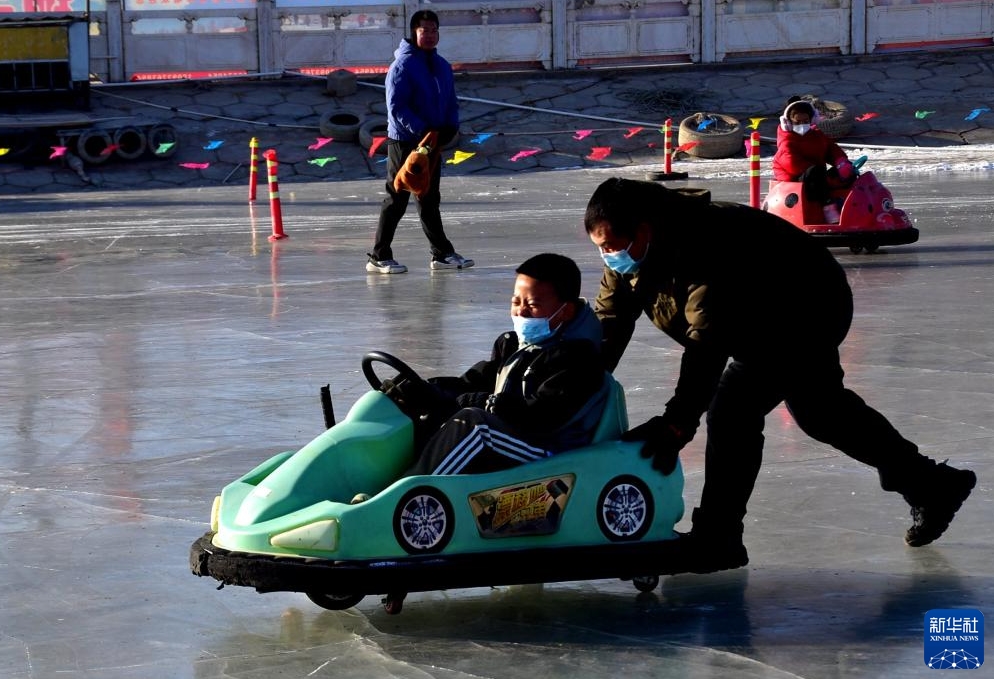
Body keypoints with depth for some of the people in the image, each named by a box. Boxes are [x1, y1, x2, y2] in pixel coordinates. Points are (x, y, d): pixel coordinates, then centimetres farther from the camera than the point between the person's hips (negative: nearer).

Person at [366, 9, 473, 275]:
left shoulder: (441, 66, 10)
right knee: (397, 200, -3)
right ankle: (379, 257, 3)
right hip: (404, 141, -7)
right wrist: (422, 130, -25)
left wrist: (450, 127, -4)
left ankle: (442, 254, 19)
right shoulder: (403, 65, -13)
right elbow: (396, 107, -19)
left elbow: (452, 103, 15)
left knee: (430, 200, 14)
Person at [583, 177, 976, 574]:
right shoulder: (628, 260, -13)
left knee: (732, 410, -22)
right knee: (819, 410, 23)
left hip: (810, 307, -10)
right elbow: (607, 326, -9)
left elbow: (707, 341, -46)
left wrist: (677, 425, -51)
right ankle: (931, 485, 41)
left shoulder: (700, 247, -41)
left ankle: (716, 541, -13)